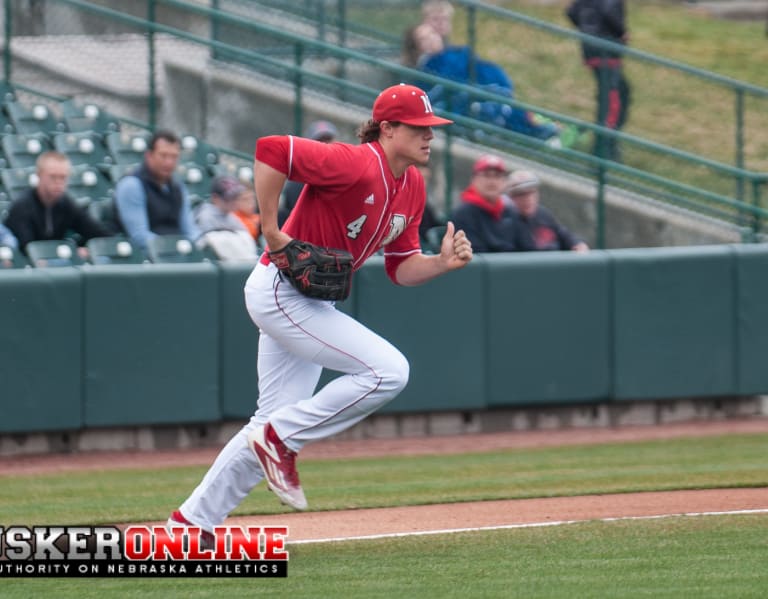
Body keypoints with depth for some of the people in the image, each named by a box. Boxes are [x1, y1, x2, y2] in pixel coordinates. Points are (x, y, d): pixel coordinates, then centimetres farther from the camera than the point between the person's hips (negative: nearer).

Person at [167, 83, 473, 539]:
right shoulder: (356, 165, -21)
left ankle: (192, 522, 20)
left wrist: (443, 262, -9)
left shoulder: (412, 186, 7)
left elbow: (401, 269, 10)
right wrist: (271, 232, -24)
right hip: (279, 291, -10)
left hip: (312, 303, 10)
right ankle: (281, 441, -8)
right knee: (387, 370, -18)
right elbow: (271, 150, -28)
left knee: (275, 424, 12)